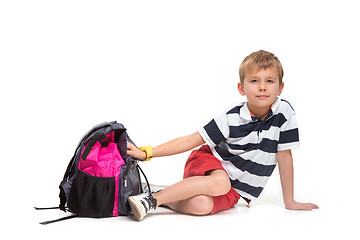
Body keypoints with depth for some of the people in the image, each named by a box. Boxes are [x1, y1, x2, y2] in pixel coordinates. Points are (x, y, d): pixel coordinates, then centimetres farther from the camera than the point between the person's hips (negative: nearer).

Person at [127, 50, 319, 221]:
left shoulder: (284, 113, -9)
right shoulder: (231, 119, -13)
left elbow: (284, 156, -3)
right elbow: (191, 140, -9)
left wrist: (289, 201, 1)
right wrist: (146, 152, -17)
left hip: (234, 190, 1)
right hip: (209, 164, -1)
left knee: (202, 205, -33)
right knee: (220, 183, -40)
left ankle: (166, 198, -8)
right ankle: (152, 199, -27)